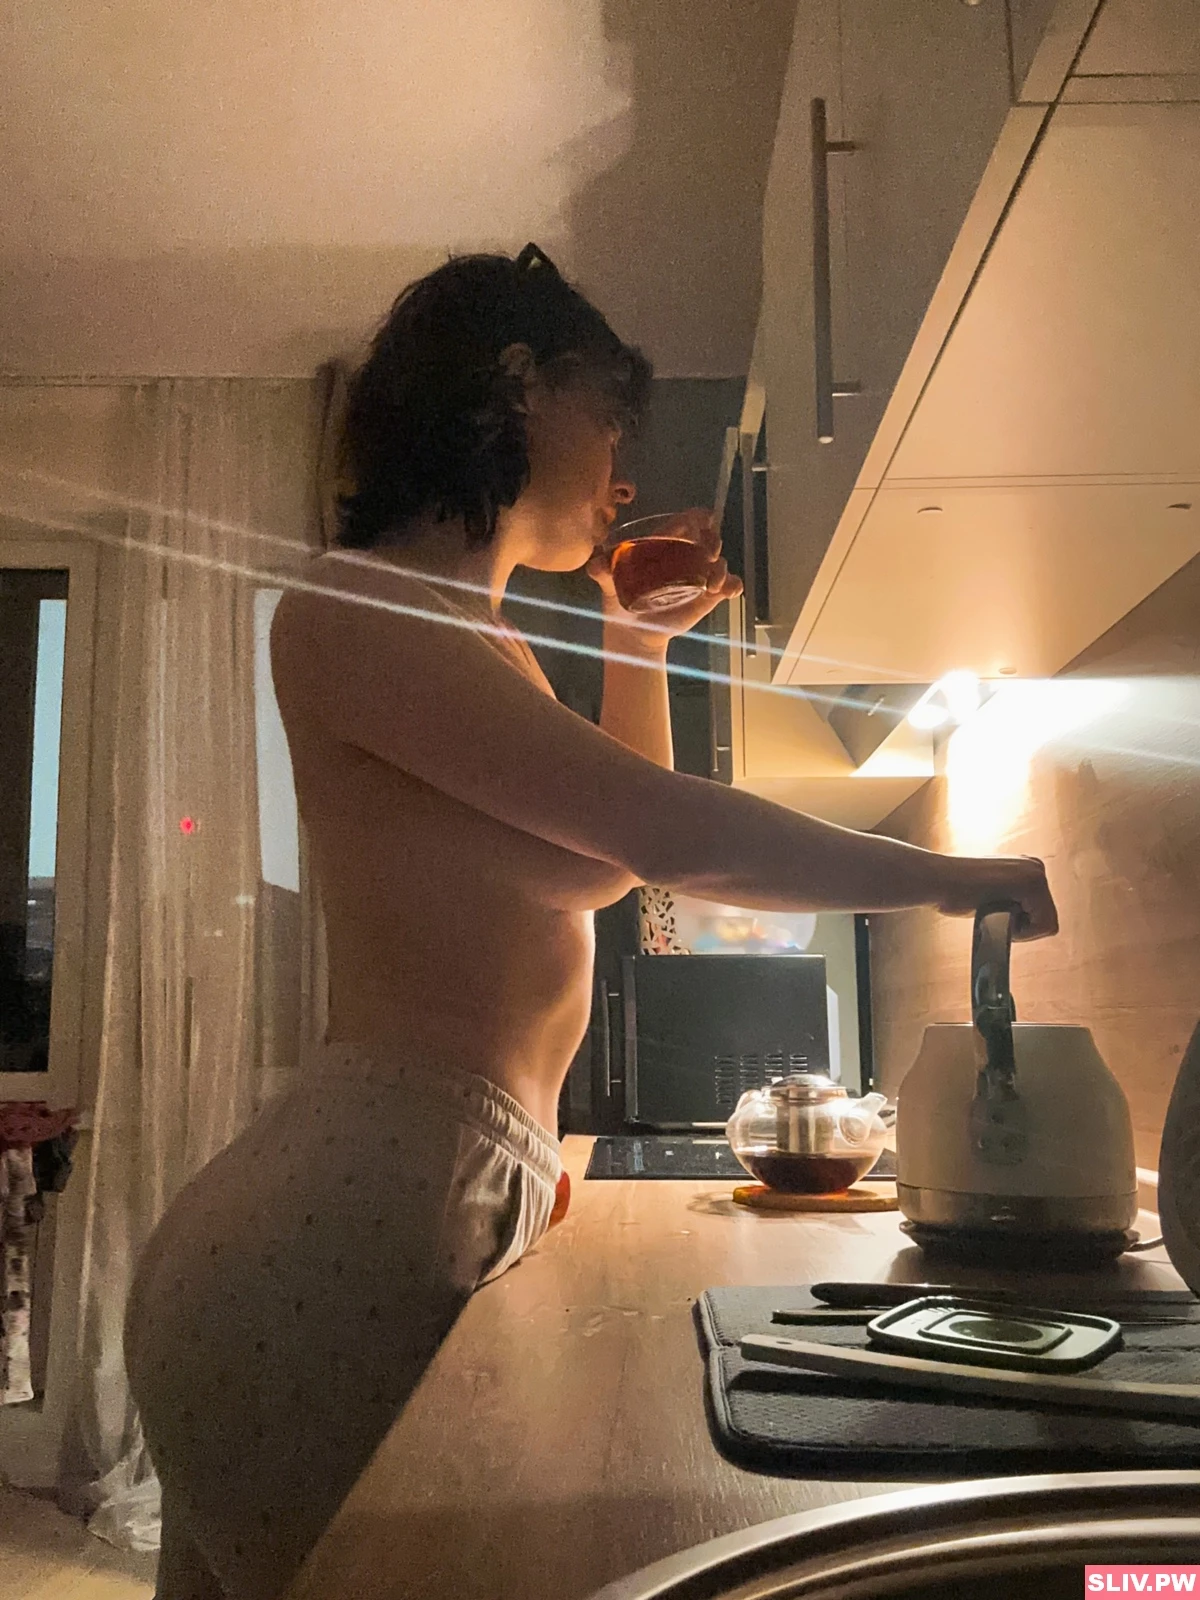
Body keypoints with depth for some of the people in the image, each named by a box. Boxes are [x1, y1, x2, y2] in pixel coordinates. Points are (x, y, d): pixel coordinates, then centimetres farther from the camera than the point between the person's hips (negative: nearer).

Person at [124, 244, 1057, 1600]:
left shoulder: (466, 629, 17)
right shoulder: (353, 609, -14)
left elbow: (614, 857, 24)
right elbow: (676, 836, -21)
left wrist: (643, 639, 20)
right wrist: (957, 877, -8)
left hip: (453, 1181, 9)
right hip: (352, 1235, -9)